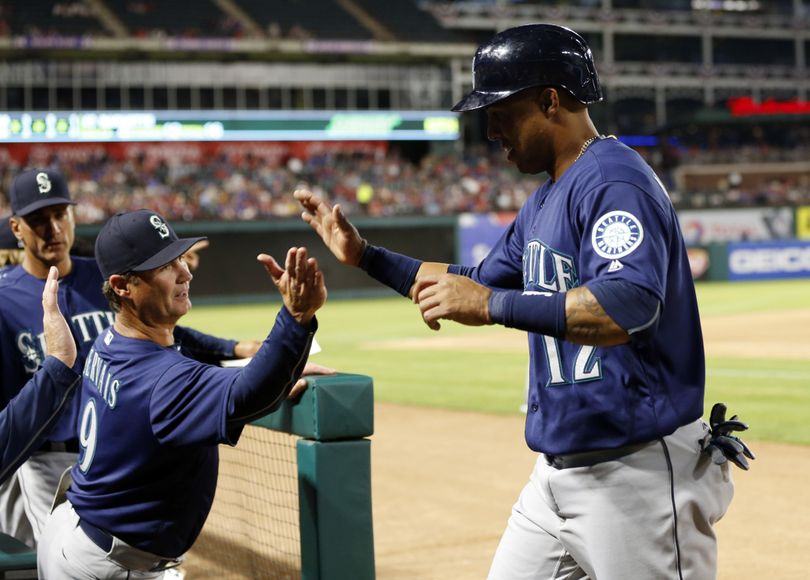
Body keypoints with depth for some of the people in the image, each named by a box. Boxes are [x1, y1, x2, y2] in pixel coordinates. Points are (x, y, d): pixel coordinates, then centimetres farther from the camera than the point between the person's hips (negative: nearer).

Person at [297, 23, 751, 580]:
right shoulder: (545, 200, 15)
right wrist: (365, 255, 21)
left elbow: (631, 306, -32)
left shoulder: (614, 180, -16)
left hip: (634, 472, -10)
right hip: (556, 471, 10)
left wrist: (493, 305, -32)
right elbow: (477, 285, 27)